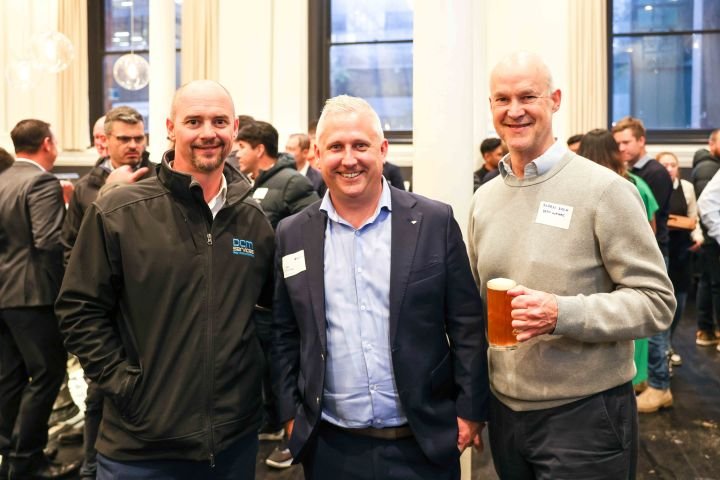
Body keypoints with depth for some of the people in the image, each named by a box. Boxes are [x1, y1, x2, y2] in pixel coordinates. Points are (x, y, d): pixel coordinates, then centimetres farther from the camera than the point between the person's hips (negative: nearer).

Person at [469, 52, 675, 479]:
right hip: (505, 409, 5)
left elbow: (657, 301, -13)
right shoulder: (484, 198, 5)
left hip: (585, 413, -5)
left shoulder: (605, 190, -12)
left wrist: (562, 314, -26)